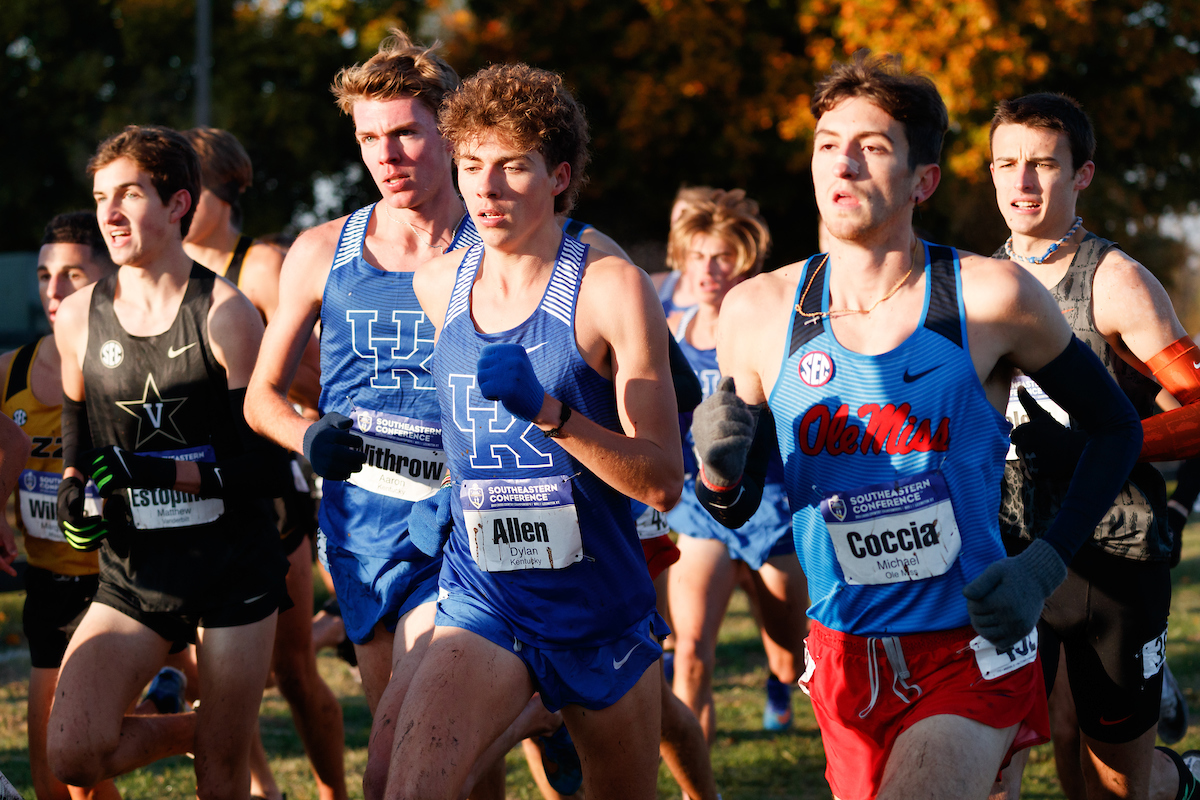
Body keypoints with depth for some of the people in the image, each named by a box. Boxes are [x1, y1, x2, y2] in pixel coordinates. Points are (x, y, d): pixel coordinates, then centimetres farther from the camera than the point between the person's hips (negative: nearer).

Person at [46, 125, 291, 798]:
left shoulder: (225, 313, -9)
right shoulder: (79, 318, 3)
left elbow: (266, 461, -11)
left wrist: (153, 473, -20)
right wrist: (74, 490, 1)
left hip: (235, 571, -3)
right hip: (134, 576, 3)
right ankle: (190, 729, 14)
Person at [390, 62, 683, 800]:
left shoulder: (610, 288, -10)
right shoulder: (438, 286, 4)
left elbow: (663, 483, -15)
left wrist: (551, 412, -26)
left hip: (601, 612, -2)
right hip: (482, 603, 2)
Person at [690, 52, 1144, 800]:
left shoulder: (990, 298, -9)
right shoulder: (758, 313, -2)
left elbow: (1116, 428, 5)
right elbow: (739, 509, 7)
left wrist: (1044, 566, -6)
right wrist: (718, 471, -16)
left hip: (972, 653, -3)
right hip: (844, 655, 4)